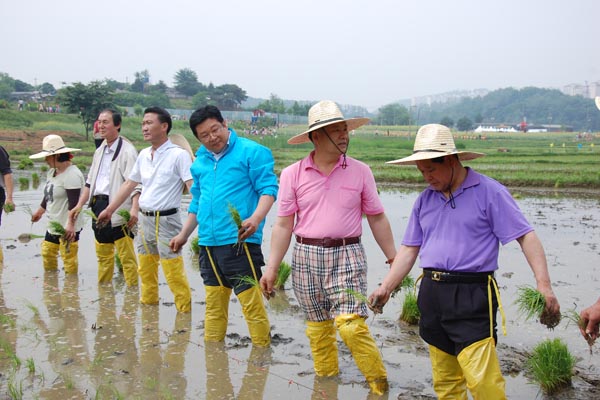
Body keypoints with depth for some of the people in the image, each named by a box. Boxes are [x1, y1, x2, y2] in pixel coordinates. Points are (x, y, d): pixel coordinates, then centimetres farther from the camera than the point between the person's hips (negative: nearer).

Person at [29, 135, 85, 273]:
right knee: (47, 253, 14)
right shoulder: (52, 172, 12)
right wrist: (40, 211, 36)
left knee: (68, 257, -8)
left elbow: (74, 203, -25)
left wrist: (70, 225, -31)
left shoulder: (72, 175, -19)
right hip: (53, 225, 10)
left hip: (68, 227, -10)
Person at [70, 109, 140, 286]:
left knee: (126, 256, -5)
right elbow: (90, 181, 23)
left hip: (118, 210, -8)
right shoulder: (99, 151, 18)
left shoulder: (127, 150, -8)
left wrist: (134, 208, -28)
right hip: (98, 205, 8)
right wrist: (80, 204, 15)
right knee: (103, 255, 17)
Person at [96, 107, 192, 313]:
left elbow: (192, 186, -19)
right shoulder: (143, 155, 11)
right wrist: (109, 209, 23)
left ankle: (184, 310, 2)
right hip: (145, 219, 7)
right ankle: (148, 302, 29)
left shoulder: (178, 155, -11)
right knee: (145, 270, 16)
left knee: (174, 272, -8)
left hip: (166, 220, -7)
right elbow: (129, 184, 20)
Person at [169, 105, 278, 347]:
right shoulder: (200, 161, 17)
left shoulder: (252, 152, -3)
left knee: (251, 303, -7)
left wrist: (255, 218, -26)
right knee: (213, 304, 14)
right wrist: (184, 235, 26)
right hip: (208, 243, 7)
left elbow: (268, 189, -10)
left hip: (239, 242, -6)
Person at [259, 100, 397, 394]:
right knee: (317, 327, 11)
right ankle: (325, 381, 30)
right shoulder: (292, 175, 1)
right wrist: (271, 268, 0)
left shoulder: (360, 172, 1)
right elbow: (284, 225, 3)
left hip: (347, 255, -1)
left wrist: (394, 260, 8)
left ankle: (378, 384, 7)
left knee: (351, 325, -13)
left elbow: (377, 219, 8)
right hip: (306, 257, 2)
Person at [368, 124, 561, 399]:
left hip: (472, 296, -6)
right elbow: (409, 248, 18)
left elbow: (525, 236, -6)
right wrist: (386, 288, 10)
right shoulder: (424, 200, 13)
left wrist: (543, 284, -16)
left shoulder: (489, 192, -3)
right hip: (432, 294, 6)